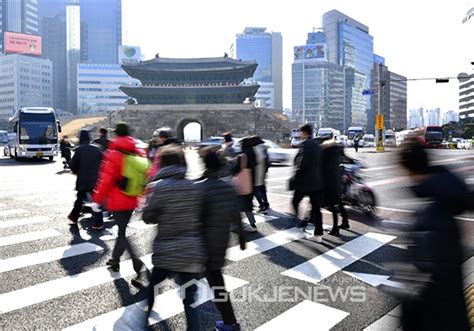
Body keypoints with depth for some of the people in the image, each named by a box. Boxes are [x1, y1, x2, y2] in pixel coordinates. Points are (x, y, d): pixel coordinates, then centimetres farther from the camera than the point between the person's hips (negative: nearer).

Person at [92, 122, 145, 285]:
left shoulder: (113, 154, -14)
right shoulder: (137, 153, 4)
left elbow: (106, 179, -15)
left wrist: (98, 198, -5)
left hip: (116, 201, -6)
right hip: (131, 201, 6)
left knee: (122, 233, -3)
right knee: (122, 230, 19)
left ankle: (138, 265, -16)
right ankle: (115, 259, 34)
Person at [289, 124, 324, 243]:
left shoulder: (305, 144, -14)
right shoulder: (316, 144, 12)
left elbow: (302, 164, -21)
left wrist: (294, 178, -11)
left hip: (304, 181, -8)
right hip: (316, 181, 8)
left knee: (295, 202, 11)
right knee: (316, 208, 9)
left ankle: (300, 222, 11)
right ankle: (318, 234, 12)